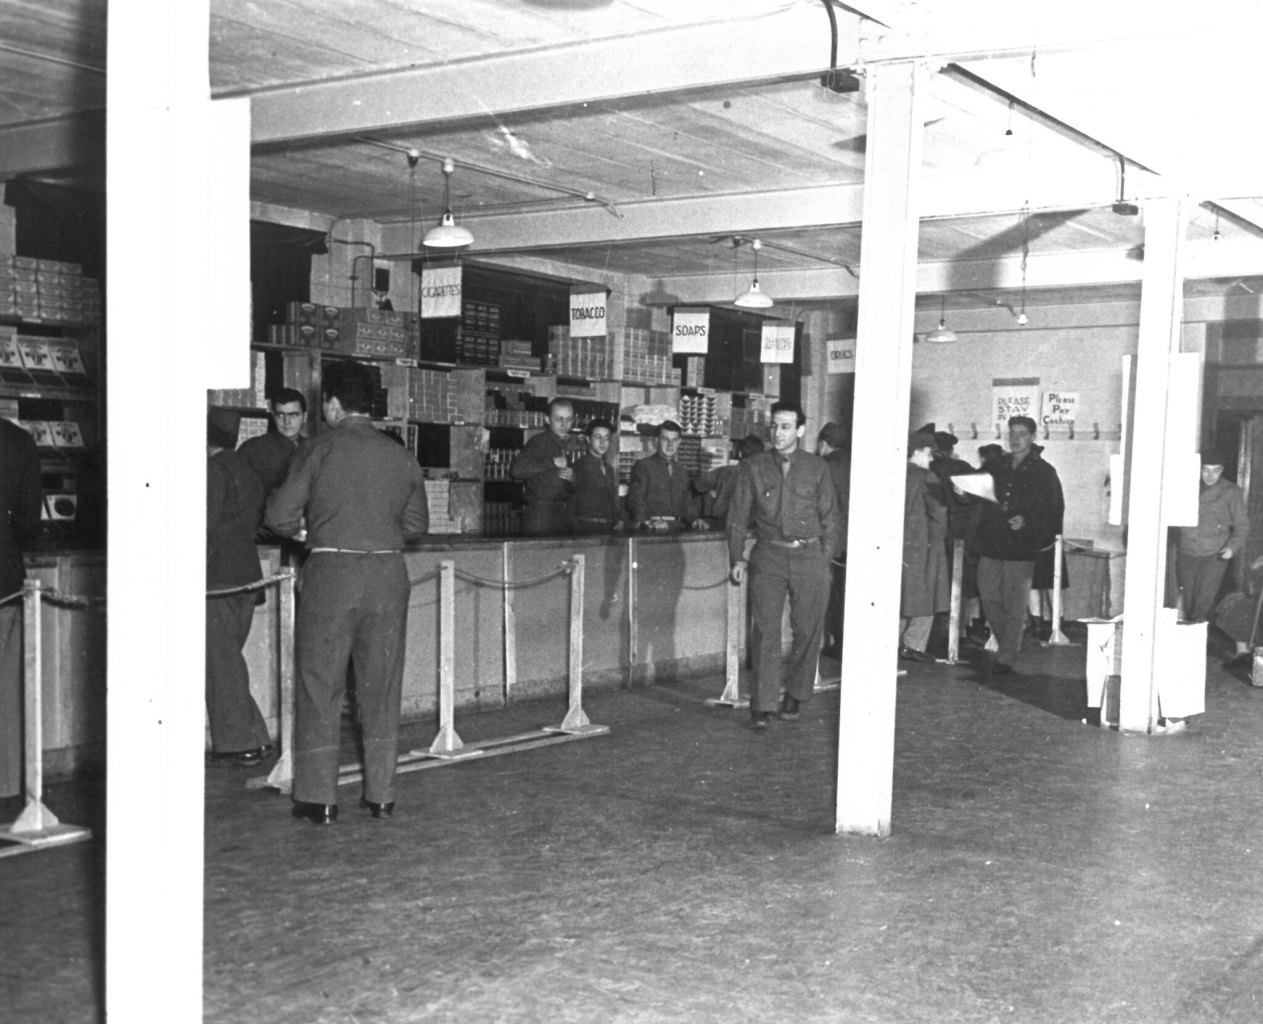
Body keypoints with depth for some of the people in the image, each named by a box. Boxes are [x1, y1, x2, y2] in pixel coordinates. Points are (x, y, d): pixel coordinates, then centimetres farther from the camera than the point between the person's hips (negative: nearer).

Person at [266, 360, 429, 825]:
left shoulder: (319, 449, -5)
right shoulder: (401, 456, 6)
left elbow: (280, 517, -6)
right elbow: (416, 525, 12)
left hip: (331, 571, -3)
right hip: (388, 573, 3)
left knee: (320, 686, 7)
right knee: (381, 688, 12)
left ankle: (318, 798, 9)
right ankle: (381, 794, 17)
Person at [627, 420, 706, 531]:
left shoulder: (682, 470, 20)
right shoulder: (643, 466, 3)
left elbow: (688, 500, 19)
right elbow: (636, 500, -6)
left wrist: (694, 520, -1)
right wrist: (648, 522, -23)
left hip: (677, 528, 4)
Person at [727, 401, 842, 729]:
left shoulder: (817, 468, 6)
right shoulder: (753, 468, 6)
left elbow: (830, 518, 9)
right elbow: (738, 517, 9)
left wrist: (825, 560, 2)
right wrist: (737, 558, 1)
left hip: (809, 555, 1)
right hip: (768, 555, 0)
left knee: (807, 629, 5)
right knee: (765, 630, -6)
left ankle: (795, 696, 22)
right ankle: (762, 706, -3)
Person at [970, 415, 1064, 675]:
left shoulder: (1044, 472, 0)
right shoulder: (994, 467, 12)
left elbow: (1054, 510, -2)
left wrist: (1027, 521, -16)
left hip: (1021, 549, -4)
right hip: (991, 545, 5)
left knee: (1015, 606, -2)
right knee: (989, 599, 6)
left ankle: (1006, 659, 5)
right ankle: (1008, 645, 26)